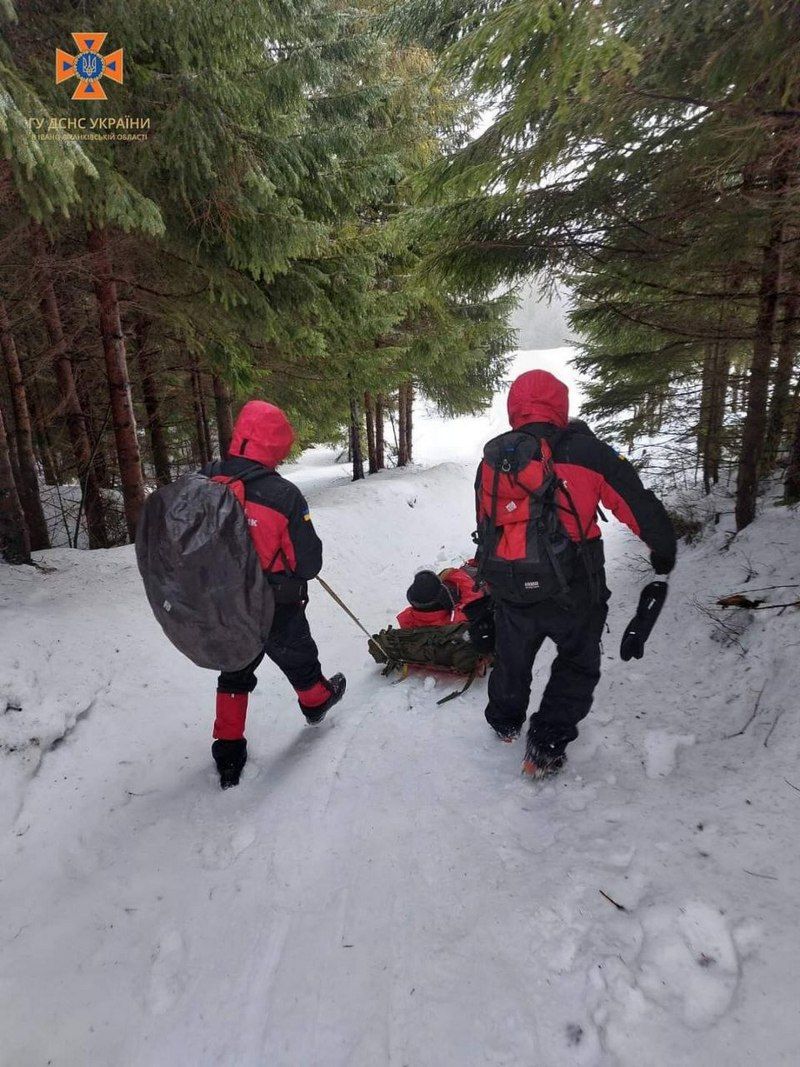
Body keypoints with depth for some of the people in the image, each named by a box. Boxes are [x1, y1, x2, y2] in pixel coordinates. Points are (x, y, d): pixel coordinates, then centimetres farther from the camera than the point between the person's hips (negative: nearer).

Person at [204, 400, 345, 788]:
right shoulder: (283, 495, -24)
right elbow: (310, 562, -17)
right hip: (277, 610, -3)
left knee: (234, 674, 24)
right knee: (298, 659, 25)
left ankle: (228, 752, 29)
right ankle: (316, 702, 53)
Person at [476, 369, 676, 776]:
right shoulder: (586, 452, -10)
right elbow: (642, 510, -8)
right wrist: (664, 552, 10)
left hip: (512, 593, 4)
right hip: (574, 593, -3)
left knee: (512, 659, 27)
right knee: (577, 666, 21)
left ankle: (504, 723, 49)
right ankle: (545, 749, 20)